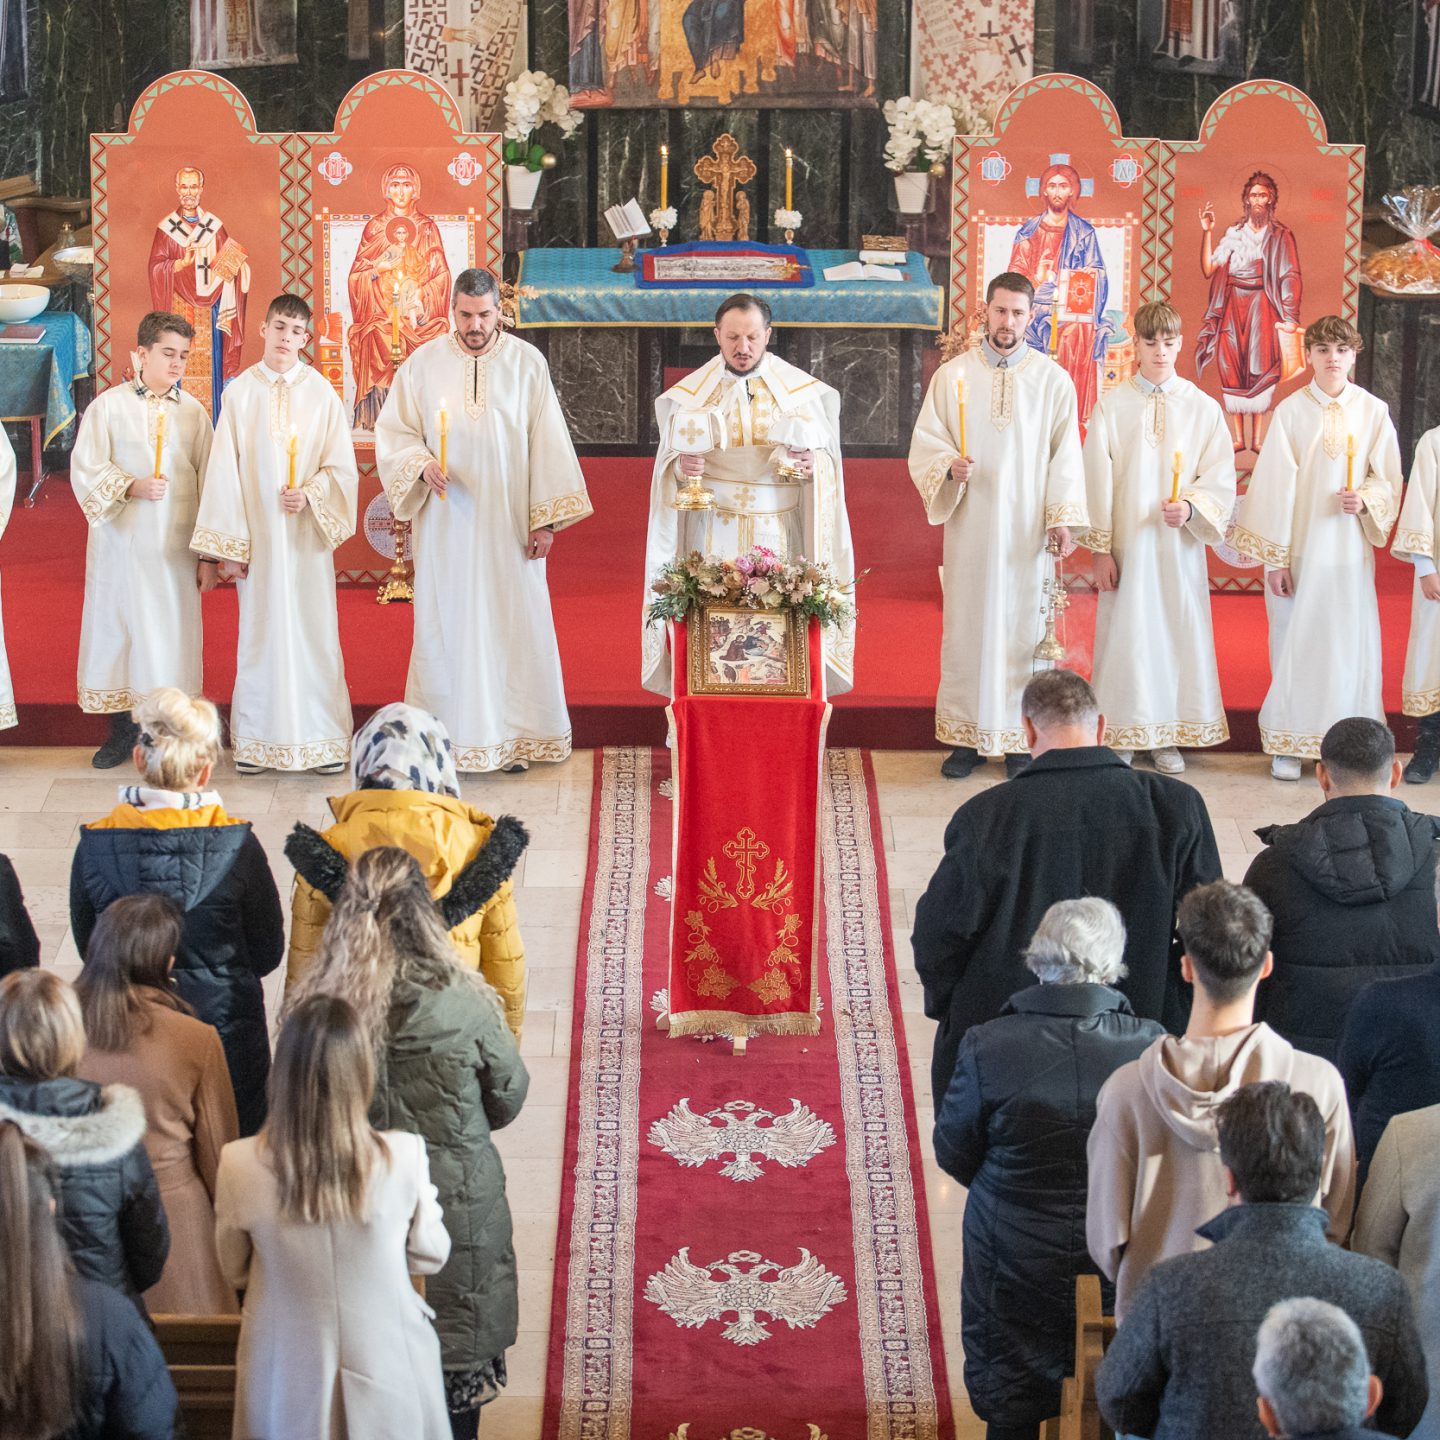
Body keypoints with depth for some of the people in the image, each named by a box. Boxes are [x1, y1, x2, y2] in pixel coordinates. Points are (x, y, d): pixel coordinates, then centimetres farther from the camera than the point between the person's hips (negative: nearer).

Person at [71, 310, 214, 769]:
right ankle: (122, 728, 15)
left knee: (172, 633, 1)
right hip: (121, 543, -1)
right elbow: (85, 470, -2)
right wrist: (130, 487, -19)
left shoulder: (193, 412, 5)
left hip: (175, 548, 1)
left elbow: (209, 484, 5)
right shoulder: (108, 406, 1)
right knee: (116, 628, 4)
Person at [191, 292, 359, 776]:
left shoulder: (321, 392, 1)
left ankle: (324, 739, 8)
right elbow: (224, 471, 0)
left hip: (307, 534, 0)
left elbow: (342, 467, 3)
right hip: (258, 535, 0)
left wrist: (310, 494, -17)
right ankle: (255, 741, 12)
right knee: (260, 631, 5)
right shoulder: (240, 392, 1)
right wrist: (228, 547, -3)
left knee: (314, 630, 1)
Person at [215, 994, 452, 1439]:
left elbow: (235, 1272, -2)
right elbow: (430, 1256, -5)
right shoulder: (403, 1159, -24)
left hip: (287, 1383, 1)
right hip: (386, 1374, -1)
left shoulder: (239, 1166, -21)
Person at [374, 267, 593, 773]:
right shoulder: (423, 363, 3)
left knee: (513, 623, 1)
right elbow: (393, 432, 5)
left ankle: (514, 735, 9)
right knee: (445, 623, 1)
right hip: (444, 523, 0)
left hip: (509, 525, 0)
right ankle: (447, 735, 7)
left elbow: (547, 442, 1)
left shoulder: (527, 363, 2)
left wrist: (546, 518, -4)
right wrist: (421, 466, -16)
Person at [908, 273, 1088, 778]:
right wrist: (949, 467, -19)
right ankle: (966, 736, 10)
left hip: (1026, 528, 0)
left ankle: (1018, 738, 8)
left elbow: (1065, 454, 1)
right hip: (969, 527, 1)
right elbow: (925, 444, 3)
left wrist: (1063, 518, -8)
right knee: (966, 625, 2)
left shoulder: (1053, 380, 3)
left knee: (1022, 627, 1)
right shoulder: (952, 375, 4)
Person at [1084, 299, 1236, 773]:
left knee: (1179, 632, 3)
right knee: (1125, 633, 1)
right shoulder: (1111, 406, 1)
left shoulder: (1203, 408, 3)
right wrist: (1100, 549, -4)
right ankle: (1122, 736, 11)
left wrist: (1191, 508, -18)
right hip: (1126, 543, -1)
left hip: (1180, 545, 1)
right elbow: (1096, 480, 0)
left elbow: (1221, 478, 1)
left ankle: (1168, 737, 12)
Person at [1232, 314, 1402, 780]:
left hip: (1350, 550, 1)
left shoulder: (1373, 412, 2)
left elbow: (1388, 480, 8)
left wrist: (1365, 500, -15)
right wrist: (1275, 559, -7)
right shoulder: (1290, 411, -3)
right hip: (1298, 548, -1)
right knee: (1295, 642, 3)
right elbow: (1275, 486, -4)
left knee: (1350, 642, 2)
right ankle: (1287, 744, 13)